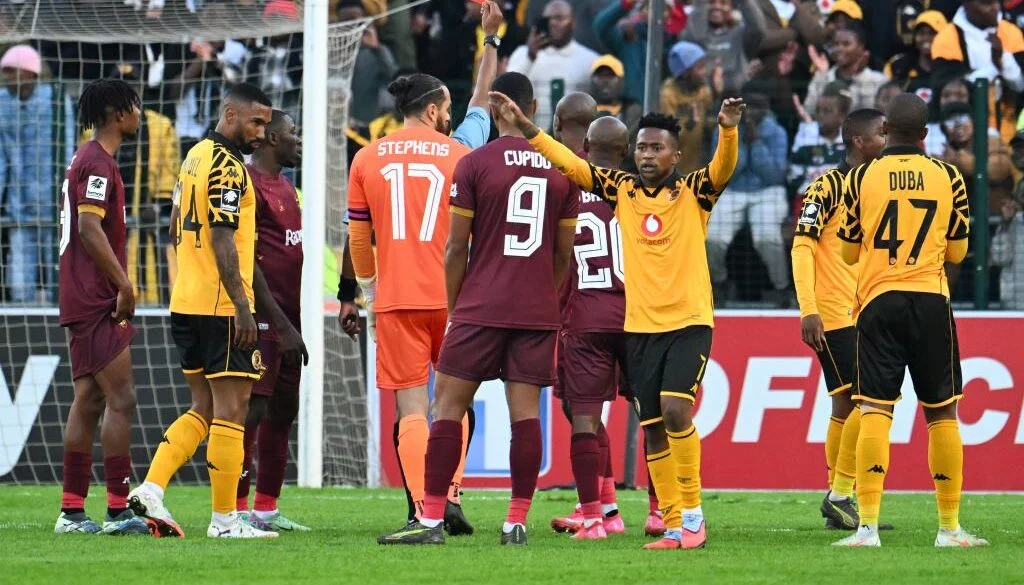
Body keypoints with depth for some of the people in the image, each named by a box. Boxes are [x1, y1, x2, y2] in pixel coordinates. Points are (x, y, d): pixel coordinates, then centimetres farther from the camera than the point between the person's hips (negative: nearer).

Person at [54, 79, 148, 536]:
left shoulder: (87, 161, 19)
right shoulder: (98, 165, -13)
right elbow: (90, 229, -22)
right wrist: (124, 284, -20)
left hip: (83, 304, 11)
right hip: (97, 303, -11)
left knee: (88, 401, 10)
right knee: (121, 400, -11)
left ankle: (72, 511, 10)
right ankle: (118, 510, -13)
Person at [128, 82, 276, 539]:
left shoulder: (196, 156, 15)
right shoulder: (227, 167, -14)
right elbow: (222, 240, -21)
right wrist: (242, 306, -22)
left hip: (186, 302, 9)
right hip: (221, 306, -9)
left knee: (204, 409, 15)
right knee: (231, 411, -4)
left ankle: (152, 488, 3)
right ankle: (224, 520, -2)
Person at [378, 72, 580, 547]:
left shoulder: (474, 165, -5)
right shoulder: (561, 169, 6)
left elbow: (457, 248, -3)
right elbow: (564, 254, 11)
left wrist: (453, 309, 7)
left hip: (481, 309, -4)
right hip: (539, 312, 4)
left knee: (448, 406, 1)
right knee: (525, 411, 3)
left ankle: (432, 520, -2)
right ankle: (517, 521, 1)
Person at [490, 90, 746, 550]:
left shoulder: (693, 192, -2)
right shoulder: (621, 191, 7)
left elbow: (723, 166, -19)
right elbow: (569, 164, 6)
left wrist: (728, 129, -38)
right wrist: (524, 126, -1)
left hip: (689, 322, -4)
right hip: (639, 326, 4)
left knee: (676, 409, -20)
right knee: (653, 428, 4)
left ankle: (693, 512, -6)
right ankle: (673, 525, 12)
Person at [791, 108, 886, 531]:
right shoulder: (829, 185, -9)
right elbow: (802, 246, -14)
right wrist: (808, 309, -21)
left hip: (862, 316, 8)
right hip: (834, 316, -8)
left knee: (846, 407, 9)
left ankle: (837, 500, 14)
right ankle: (841, 493, -9)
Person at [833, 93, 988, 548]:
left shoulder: (861, 178, 0)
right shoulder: (948, 178, 2)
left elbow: (849, 253, 8)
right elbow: (957, 252, 9)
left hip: (878, 302, -1)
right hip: (930, 301, 1)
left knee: (874, 410, -3)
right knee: (942, 412, 8)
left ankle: (868, 526, -13)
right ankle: (950, 527, 11)